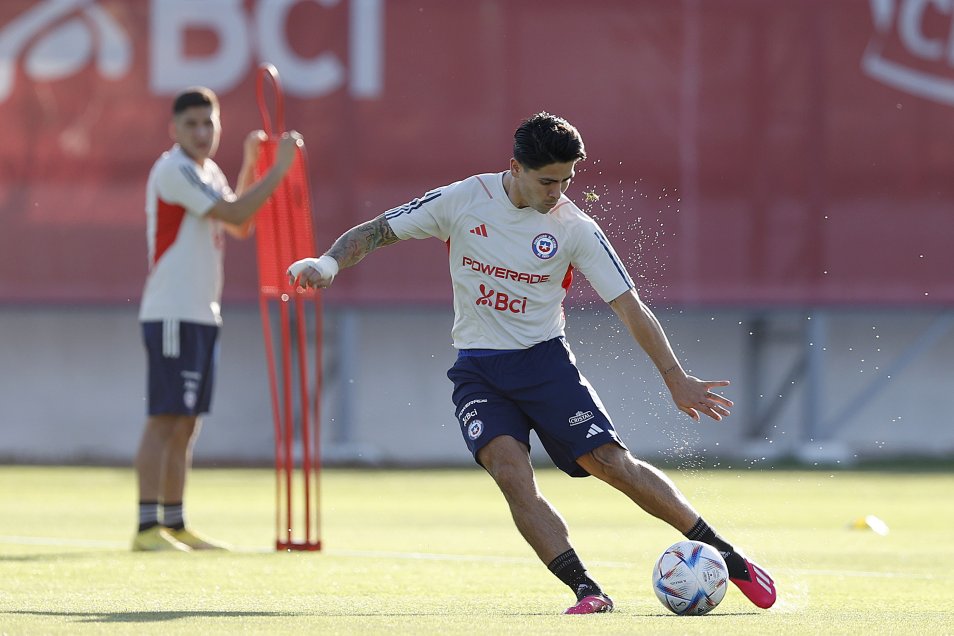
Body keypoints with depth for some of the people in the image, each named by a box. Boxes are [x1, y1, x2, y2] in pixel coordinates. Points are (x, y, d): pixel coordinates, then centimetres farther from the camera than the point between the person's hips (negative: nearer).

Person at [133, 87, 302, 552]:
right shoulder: (174, 170, -13)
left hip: (201, 314, 9)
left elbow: (240, 227, 23)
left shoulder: (208, 173, 17)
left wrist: (250, 165, 14)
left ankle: (174, 525, 15)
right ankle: (148, 527, -12)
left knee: (186, 425, 11)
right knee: (165, 420, -11)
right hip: (172, 314, -9)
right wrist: (278, 169, -16)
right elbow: (234, 215, -20)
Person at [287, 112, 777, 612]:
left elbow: (629, 307, -4)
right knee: (511, 472, -24)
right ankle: (586, 591, -23)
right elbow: (376, 232, -1)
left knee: (614, 464, -11)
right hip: (477, 370, 1)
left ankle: (725, 557, 3)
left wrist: (675, 378, -8)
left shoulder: (573, 228, -7)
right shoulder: (463, 201, -6)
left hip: (544, 361, -1)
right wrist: (330, 262, -20)